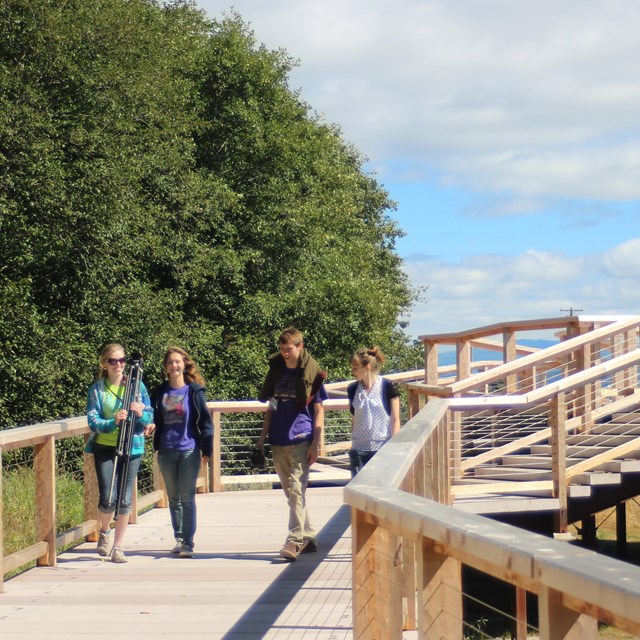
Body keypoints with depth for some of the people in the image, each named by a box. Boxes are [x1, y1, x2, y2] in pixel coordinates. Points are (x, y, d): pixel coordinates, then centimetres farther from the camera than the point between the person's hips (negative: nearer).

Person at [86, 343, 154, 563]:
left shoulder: (137, 385, 3)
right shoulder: (97, 389, 0)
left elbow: (150, 417, 5)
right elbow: (93, 422, -6)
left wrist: (141, 414, -18)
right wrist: (113, 422, -24)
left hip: (132, 447, 1)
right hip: (105, 448, -1)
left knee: (125, 500, 0)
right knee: (108, 499, -10)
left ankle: (118, 547, 14)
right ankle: (104, 531, 22)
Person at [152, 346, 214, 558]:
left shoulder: (194, 390, -2)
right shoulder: (160, 392, 8)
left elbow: (205, 420, -1)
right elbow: (156, 419, 15)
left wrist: (206, 449, -4)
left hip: (189, 450, -4)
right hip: (166, 451, 4)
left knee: (187, 497, -4)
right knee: (173, 498, 10)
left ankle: (188, 542, -1)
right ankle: (179, 538, 19)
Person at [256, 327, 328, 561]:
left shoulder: (311, 373, -3)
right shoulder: (276, 370, 11)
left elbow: (318, 410, -2)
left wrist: (316, 443, -9)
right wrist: (263, 436, 12)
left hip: (301, 440, -6)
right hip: (278, 441, 6)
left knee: (296, 490, -13)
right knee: (290, 491, 10)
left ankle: (295, 541, -14)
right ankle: (308, 536, 19)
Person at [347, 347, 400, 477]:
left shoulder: (387, 387, -5)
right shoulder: (353, 389, 7)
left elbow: (395, 420, -3)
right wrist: (352, 444, 14)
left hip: (383, 448, -4)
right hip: (359, 450, 4)